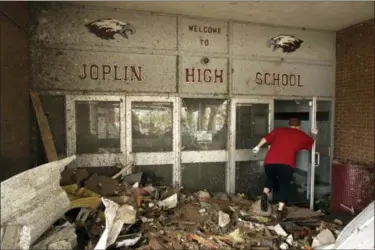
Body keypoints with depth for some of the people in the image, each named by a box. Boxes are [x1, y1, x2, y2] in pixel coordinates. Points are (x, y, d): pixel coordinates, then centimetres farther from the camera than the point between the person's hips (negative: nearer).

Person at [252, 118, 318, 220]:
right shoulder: (301, 135, 21)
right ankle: (280, 211, 10)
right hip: (286, 164, -2)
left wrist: (258, 146, 17)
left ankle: (265, 194, 5)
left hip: (270, 162, 2)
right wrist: (314, 134, 57)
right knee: (284, 186, 16)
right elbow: (311, 143, 40)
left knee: (271, 179, 28)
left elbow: (266, 138, 11)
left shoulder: (278, 130, 22)